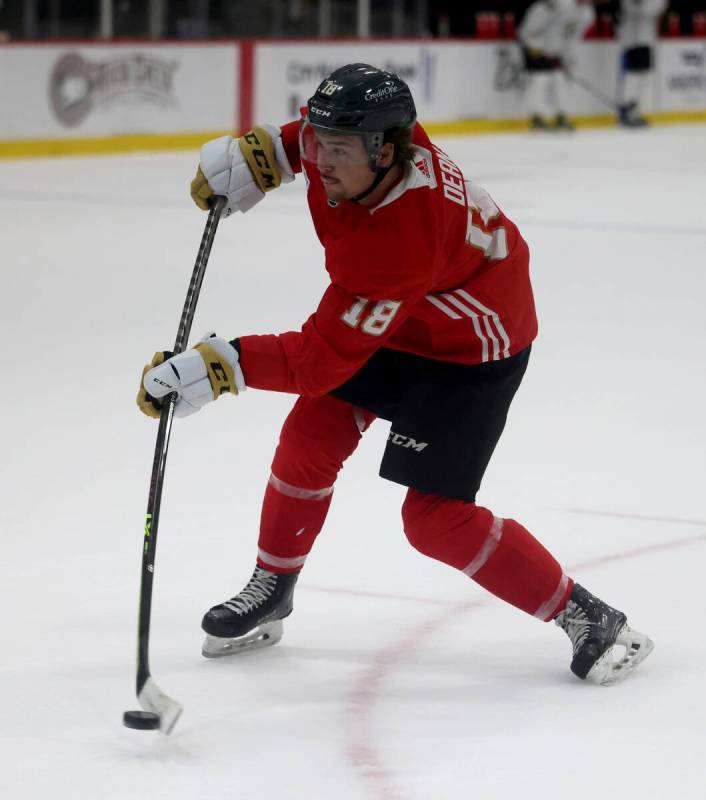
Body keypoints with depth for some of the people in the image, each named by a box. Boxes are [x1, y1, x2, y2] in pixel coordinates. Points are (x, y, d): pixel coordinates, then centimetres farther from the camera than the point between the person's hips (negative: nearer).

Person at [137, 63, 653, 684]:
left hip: (470, 346, -8)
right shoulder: (366, 129, -20)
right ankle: (271, 590, 21)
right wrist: (263, 151, -4)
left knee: (436, 518, -11)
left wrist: (220, 365, -42)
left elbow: (322, 356, -37)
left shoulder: (397, 242, -41)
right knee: (311, 435, 2)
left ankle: (585, 617, 2)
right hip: (391, 317, 8)